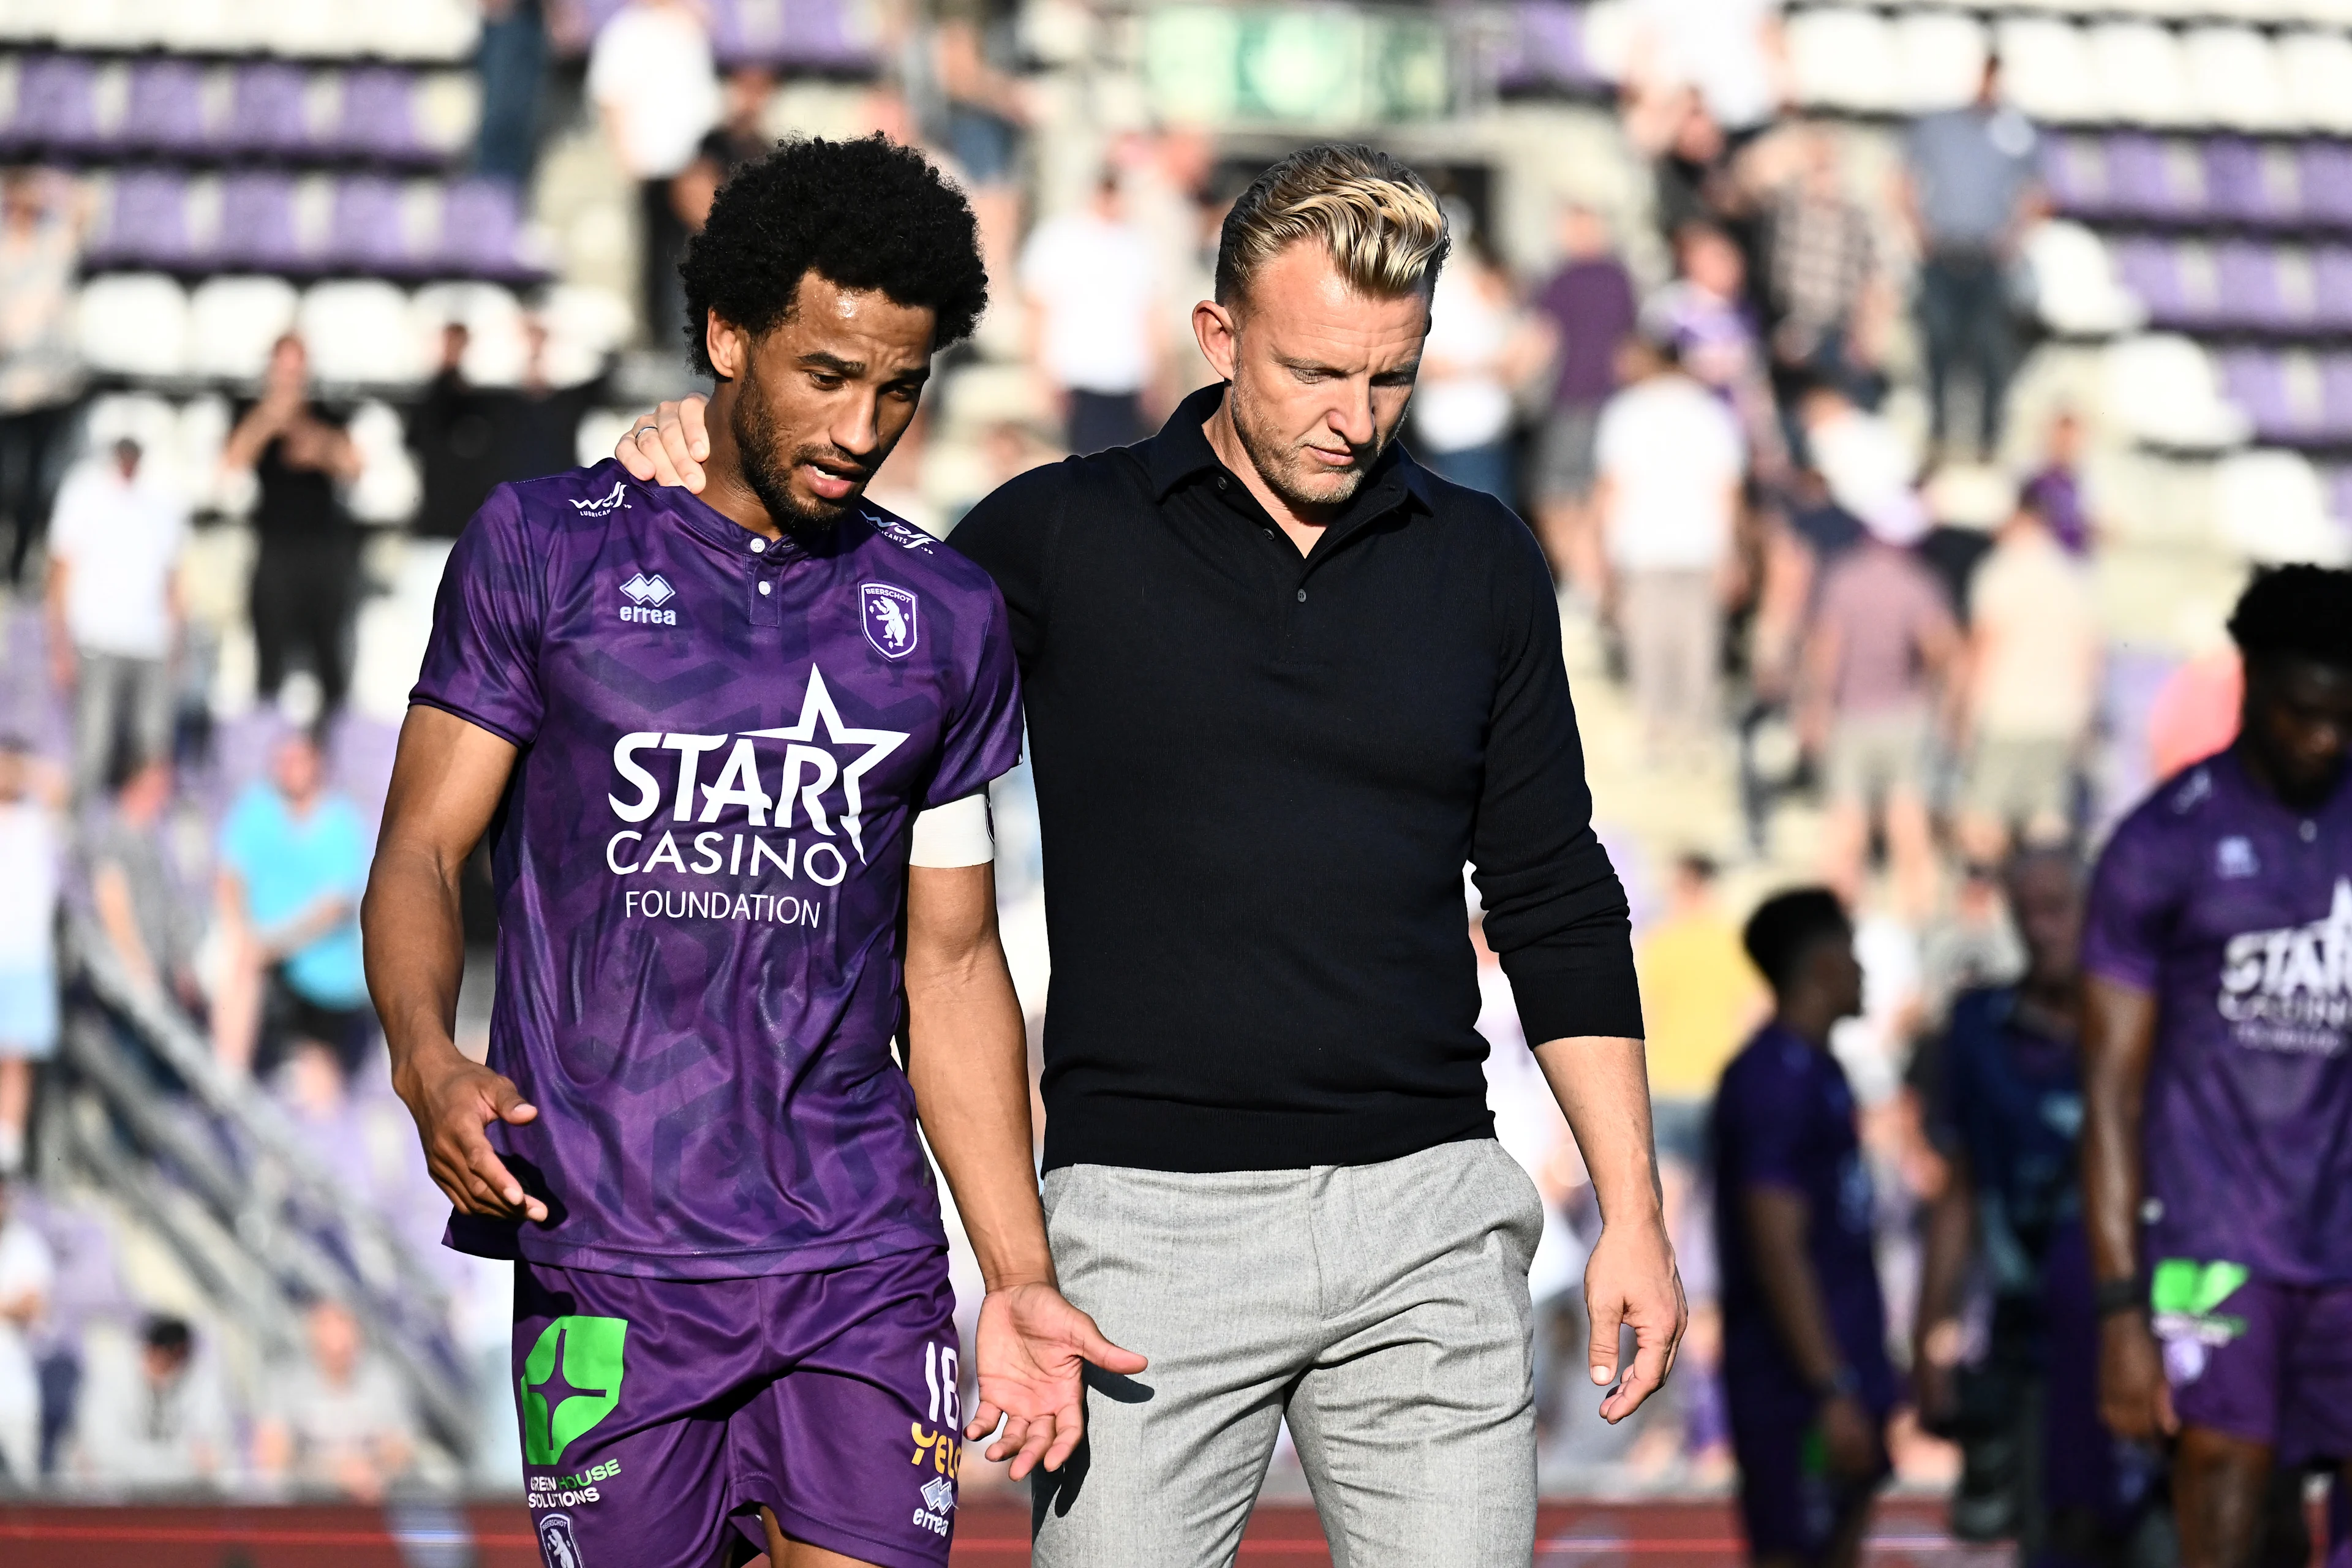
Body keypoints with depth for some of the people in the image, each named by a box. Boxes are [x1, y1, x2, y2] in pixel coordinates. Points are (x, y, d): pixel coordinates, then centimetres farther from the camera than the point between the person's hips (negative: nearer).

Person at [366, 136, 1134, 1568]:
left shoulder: (946, 617, 12)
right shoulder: (544, 550, 4)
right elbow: (423, 853, 2)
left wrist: (1021, 1278, 12)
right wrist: (428, 1062, -19)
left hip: (864, 1266, 2)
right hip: (608, 1262, -2)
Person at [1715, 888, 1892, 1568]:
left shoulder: (1817, 1071, 15)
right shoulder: (1771, 1081, -16)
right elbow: (1777, 1249, -22)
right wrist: (1832, 1390, -24)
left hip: (1844, 1371, 10)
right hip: (1795, 1384, -10)